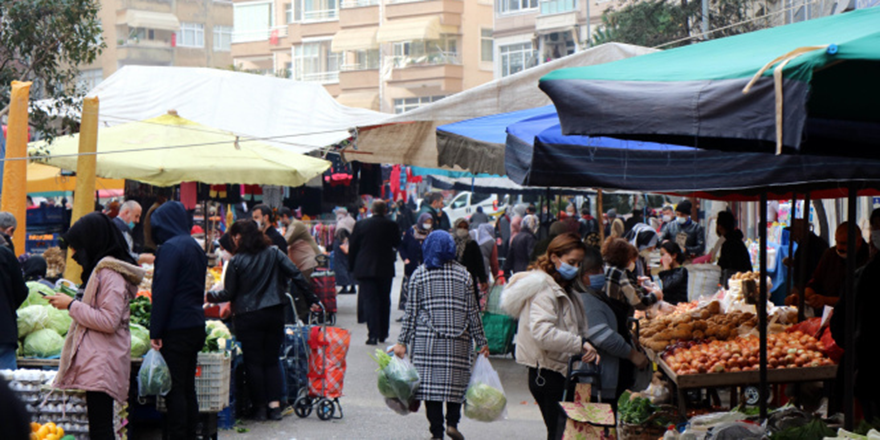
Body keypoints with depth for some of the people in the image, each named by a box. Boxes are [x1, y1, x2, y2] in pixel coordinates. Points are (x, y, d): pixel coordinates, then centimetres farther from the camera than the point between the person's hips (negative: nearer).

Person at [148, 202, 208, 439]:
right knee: (188, 388, 14)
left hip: (176, 329, -9)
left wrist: (155, 332, -13)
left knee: (174, 390, -4)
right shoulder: (196, 248, 14)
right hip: (196, 326, 9)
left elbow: (162, 293, -16)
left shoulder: (170, 248, -13)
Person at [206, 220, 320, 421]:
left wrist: (209, 296, 16)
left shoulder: (236, 262, -7)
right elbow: (296, 275, -2)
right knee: (272, 360, 12)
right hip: (274, 314, 3)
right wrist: (311, 299, 5)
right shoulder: (274, 253, 1)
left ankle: (260, 406, 9)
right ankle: (275, 404, 6)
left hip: (248, 317, -3)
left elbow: (229, 294, -1)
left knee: (253, 361, 6)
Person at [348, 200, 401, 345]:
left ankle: (373, 335, -12)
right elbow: (397, 243, 6)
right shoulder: (391, 225, -6)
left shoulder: (361, 224, -3)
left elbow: (352, 246, 2)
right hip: (385, 269, 1)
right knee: (384, 301, 13)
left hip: (365, 268, -1)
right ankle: (383, 334, 19)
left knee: (369, 301, -2)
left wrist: (352, 266, 11)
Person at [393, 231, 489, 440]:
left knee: (430, 381, 2)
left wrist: (402, 342, 5)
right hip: (458, 340, 1)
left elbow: (411, 312, 0)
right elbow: (473, 311, 4)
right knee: (456, 381, 11)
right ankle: (452, 422, -1)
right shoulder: (463, 274, 4)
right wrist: (481, 342, 10)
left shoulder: (419, 275, 2)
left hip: (427, 339, -1)